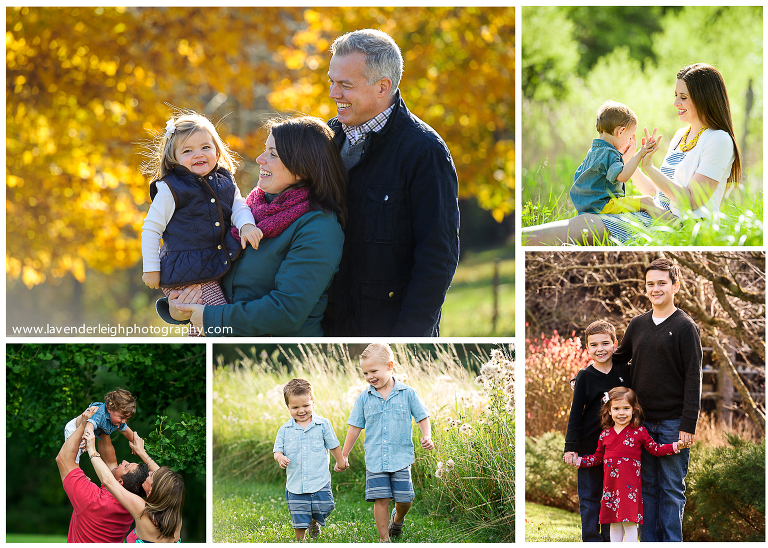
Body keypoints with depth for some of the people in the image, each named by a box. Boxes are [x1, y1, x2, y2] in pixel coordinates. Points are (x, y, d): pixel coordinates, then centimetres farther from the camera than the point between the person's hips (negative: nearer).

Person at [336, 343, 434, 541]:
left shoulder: (407, 393, -2)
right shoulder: (364, 398, 3)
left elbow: (422, 417, 5)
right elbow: (355, 427, 9)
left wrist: (426, 437, -13)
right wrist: (344, 456, 10)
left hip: (401, 458, -1)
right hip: (375, 459, 1)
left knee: (404, 498, 2)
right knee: (381, 499, -4)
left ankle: (398, 517, 36)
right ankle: (384, 538, 6)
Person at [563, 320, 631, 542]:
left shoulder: (624, 371, 1)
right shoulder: (585, 376, -5)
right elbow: (576, 413, -4)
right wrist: (570, 446, -8)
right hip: (589, 446, -2)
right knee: (590, 495, 3)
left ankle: (610, 539, 18)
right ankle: (592, 540, 10)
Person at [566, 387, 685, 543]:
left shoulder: (639, 432, 1)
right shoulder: (605, 434, 11)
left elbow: (655, 449, 2)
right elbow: (598, 457, 21)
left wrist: (674, 446, -10)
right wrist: (579, 461, 16)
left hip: (630, 485, -4)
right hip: (611, 486, 4)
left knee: (630, 522, -7)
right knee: (614, 523, 9)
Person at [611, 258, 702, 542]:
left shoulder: (685, 327, -5)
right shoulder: (638, 324, 9)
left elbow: (693, 378, -9)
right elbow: (620, 357, 23)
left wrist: (688, 423, -15)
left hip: (673, 422, -5)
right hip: (641, 421, 5)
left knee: (672, 488, 0)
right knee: (647, 486, 8)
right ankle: (650, 542, 14)